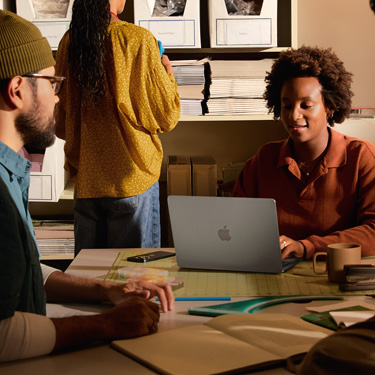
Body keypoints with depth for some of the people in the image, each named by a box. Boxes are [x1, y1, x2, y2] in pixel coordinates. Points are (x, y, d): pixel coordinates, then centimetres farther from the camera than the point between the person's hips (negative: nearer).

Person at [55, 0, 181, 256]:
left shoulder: (69, 42, 0)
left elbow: (59, 125, 9)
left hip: (85, 180, 5)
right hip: (132, 177, -4)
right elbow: (166, 116, -7)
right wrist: (168, 74, 11)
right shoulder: (138, 39, -13)